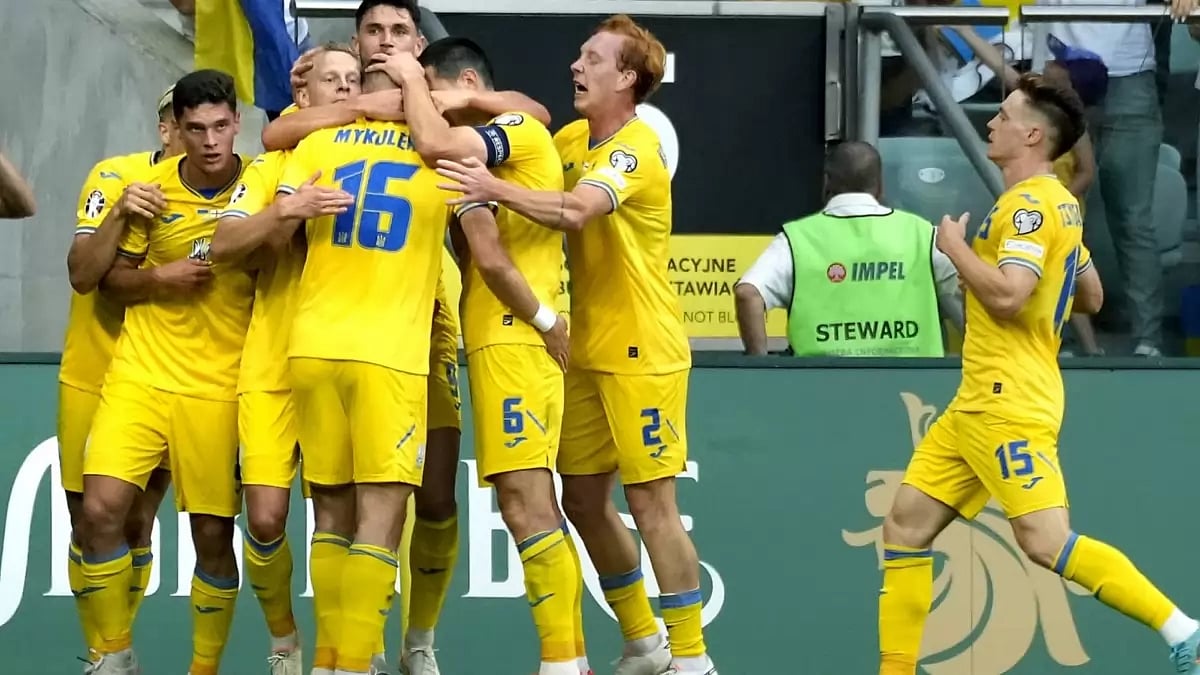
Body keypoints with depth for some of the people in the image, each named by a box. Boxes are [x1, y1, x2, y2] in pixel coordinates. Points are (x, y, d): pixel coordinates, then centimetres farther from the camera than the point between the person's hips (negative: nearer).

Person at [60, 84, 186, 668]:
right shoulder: (115, 178, -12)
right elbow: (83, 275, -17)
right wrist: (120, 213, -31)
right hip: (93, 375, -1)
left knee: (135, 526, 5)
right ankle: (99, 653, 13)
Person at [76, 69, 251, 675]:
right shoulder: (150, 187, 0)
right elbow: (111, 278, 6)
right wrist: (162, 277, -11)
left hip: (219, 386, -1)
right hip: (141, 373, 1)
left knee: (213, 532, -1)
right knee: (101, 509, -12)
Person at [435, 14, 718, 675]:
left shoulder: (636, 149, -17)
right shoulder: (572, 139, 9)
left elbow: (577, 210, -33)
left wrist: (496, 189, -42)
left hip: (642, 352, -8)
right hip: (588, 350, 8)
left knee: (650, 502, -8)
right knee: (584, 500, 10)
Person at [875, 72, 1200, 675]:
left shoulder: (1030, 203, -13)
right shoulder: (1057, 203, 18)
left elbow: (1008, 294, -25)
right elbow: (1092, 297, 26)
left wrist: (954, 246, -10)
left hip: (1008, 405, -11)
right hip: (979, 402, 11)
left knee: (1045, 541, -17)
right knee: (905, 528, 8)